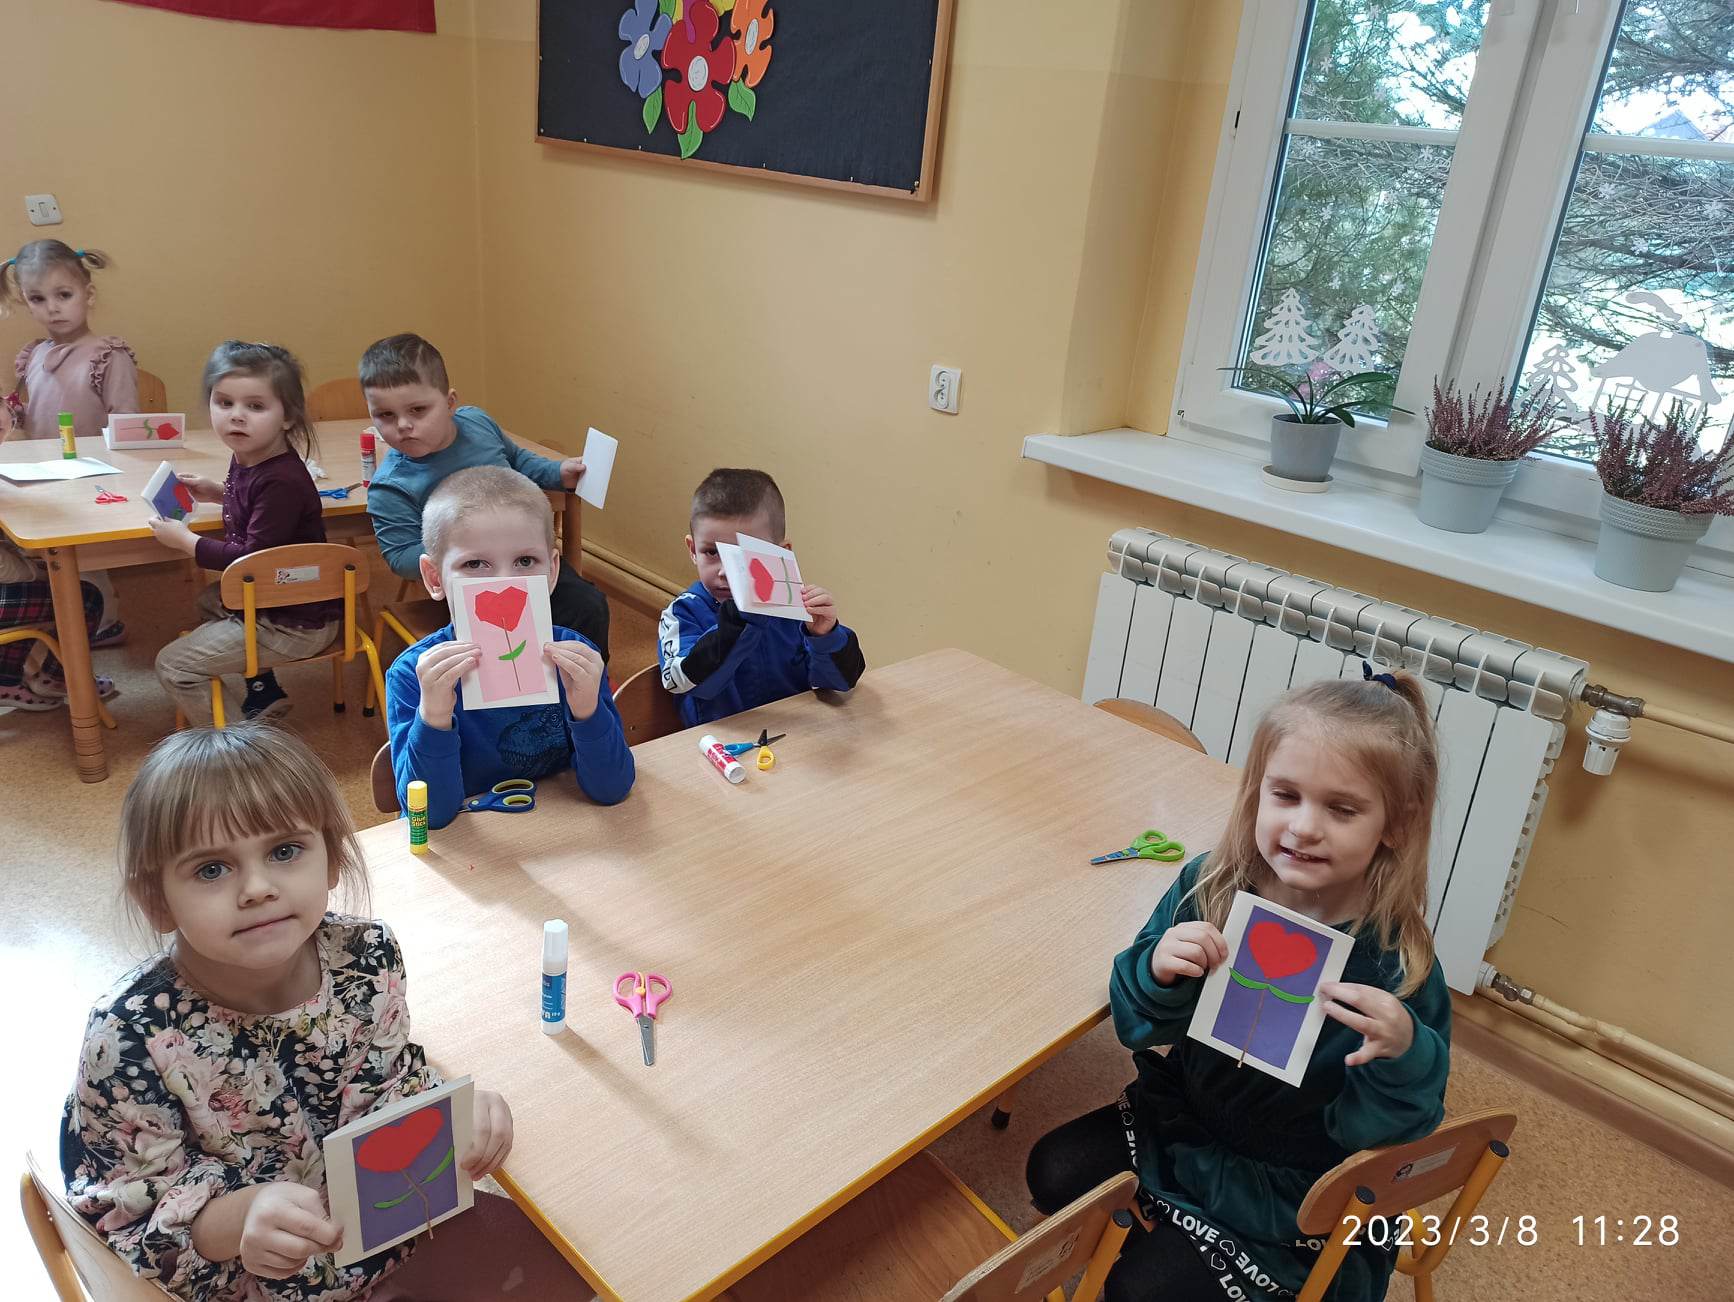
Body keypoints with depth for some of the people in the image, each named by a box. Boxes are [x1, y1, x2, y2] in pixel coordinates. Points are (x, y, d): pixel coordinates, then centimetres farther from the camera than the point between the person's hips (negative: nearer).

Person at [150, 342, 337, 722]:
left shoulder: (281, 481, -27)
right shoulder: (246, 457, 2)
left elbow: (253, 559, -26)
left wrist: (184, 540, -15)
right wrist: (216, 492, 11)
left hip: (295, 625, -11)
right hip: (267, 598, 11)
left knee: (173, 666, -4)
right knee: (210, 600, 39)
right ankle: (264, 691, 38)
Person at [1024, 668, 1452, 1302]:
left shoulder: (1400, 963, -26)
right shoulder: (1211, 887, -18)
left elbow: (1392, 1132, -17)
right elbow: (1138, 1027, -7)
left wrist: (1402, 1056, -39)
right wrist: (1157, 974, -30)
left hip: (1294, 1183, -4)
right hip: (1186, 1106, 4)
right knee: (1054, 1172, 6)